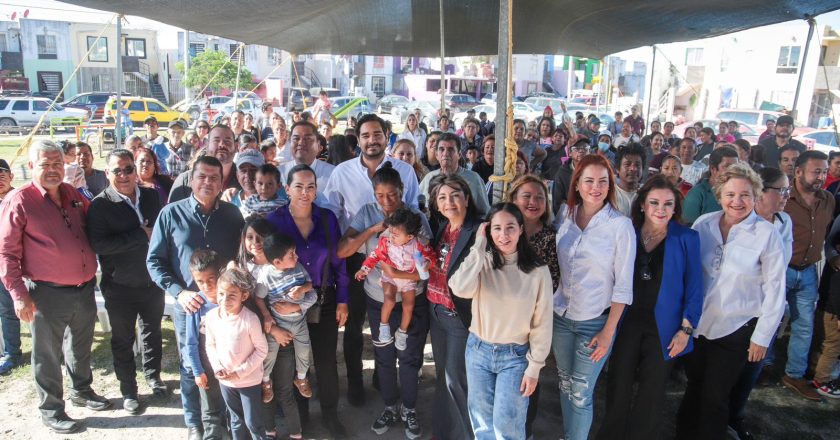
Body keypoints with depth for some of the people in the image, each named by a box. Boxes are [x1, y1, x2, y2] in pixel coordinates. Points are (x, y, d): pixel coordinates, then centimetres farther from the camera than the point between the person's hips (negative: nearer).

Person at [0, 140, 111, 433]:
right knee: (49, 355, 9)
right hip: (48, 294, -6)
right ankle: (51, 410, 26)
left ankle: (82, 391, 42)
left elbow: (92, 227, 23)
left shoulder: (73, 195, 5)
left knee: (81, 347, 22)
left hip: (85, 288, 6)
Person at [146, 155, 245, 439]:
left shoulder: (232, 215, 2)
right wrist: (179, 292, -13)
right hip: (189, 305, -1)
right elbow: (154, 261, -2)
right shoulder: (171, 214, -4)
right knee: (191, 367, 13)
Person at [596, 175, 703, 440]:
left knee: (652, 393, 15)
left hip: (664, 328, -1)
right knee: (619, 387, 12)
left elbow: (694, 287, -4)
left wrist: (686, 329, -7)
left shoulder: (687, 238, -7)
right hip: (627, 322, 1)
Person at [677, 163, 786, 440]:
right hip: (698, 324, 3)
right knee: (694, 388, 19)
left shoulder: (767, 234, -13)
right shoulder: (704, 224, -5)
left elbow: (774, 290, -7)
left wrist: (762, 337, -4)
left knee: (714, 397, 9)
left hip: (736, 330, -3)